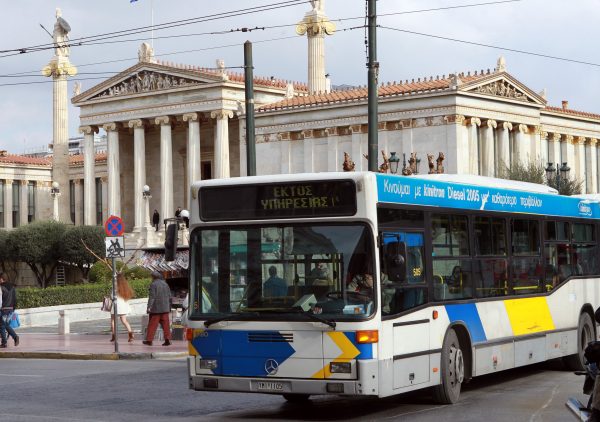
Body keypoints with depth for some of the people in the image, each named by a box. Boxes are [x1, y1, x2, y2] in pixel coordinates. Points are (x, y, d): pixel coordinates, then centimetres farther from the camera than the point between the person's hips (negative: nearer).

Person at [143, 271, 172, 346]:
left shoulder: (153, 284, -9)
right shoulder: (165, 284, 11)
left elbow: (152, 297, -16)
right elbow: (169, 297, 14)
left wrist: (149, 307, -17)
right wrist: (169, 307, 21)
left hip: (156, 308, -5)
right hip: (165, 309, 5)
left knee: (152, 325, 1)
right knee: (165, 324, 5)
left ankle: (149, 340, 5)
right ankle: (167, 339, -1)